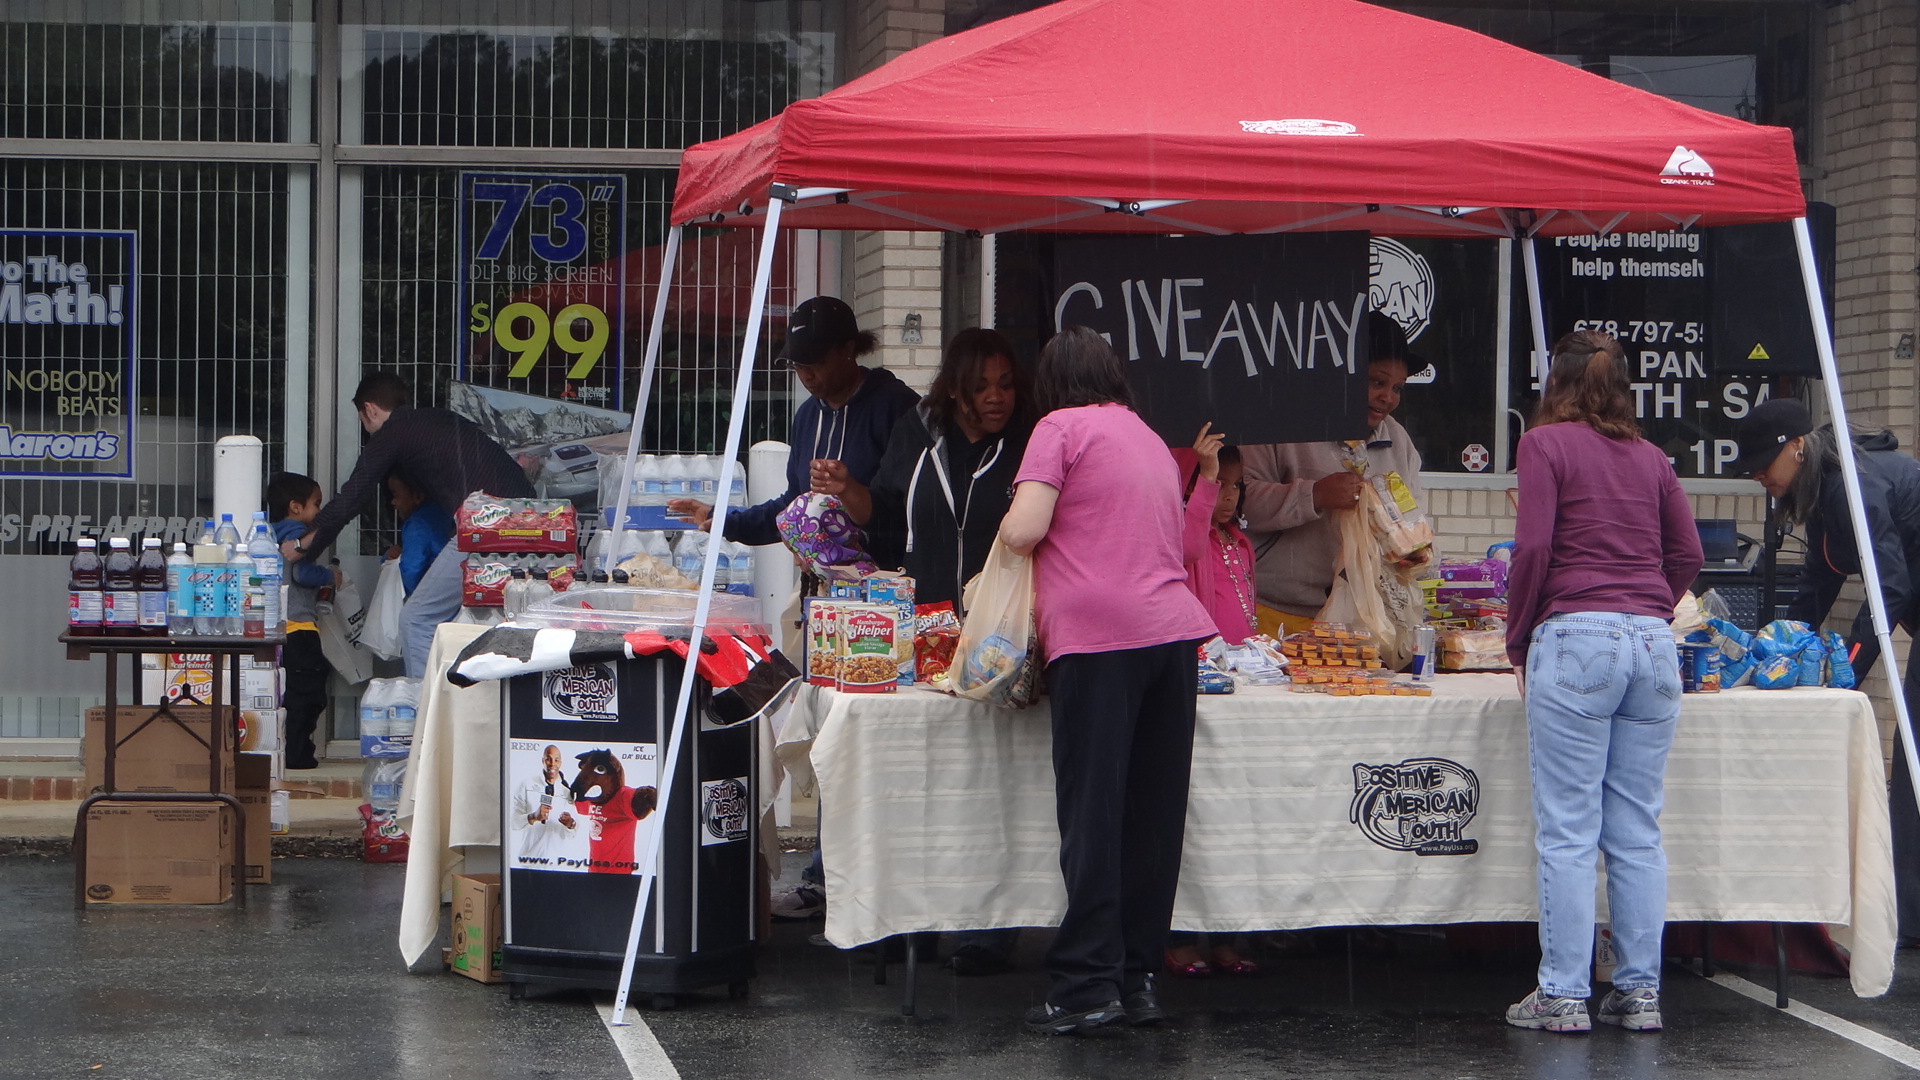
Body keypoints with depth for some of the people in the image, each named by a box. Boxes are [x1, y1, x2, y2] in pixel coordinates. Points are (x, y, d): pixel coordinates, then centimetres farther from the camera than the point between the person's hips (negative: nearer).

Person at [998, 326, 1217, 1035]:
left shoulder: (1061, 427, 3)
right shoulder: (1151, 439, 24)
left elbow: (1024, 530, -8)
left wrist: (1009, 530, 15)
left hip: (1099, 635, -6)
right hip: (1174, 629, 6)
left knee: (1092, 814, -6)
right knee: (1153, 813, 8)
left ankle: (1088, 983, -7)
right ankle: (1137, 977, 11)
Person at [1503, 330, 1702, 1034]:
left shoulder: (1546, 443, 1)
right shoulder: (1650, 456, 17)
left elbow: (1533, 547, -6)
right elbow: (1687, 554, 16)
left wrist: (1518, 641, 4)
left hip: (1575, 638, -5)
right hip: (1653, 644, 5)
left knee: (1568, 833, -2)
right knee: (1638, 831, 8)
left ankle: (1564, 995, -2)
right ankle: (1640, 993, 8)